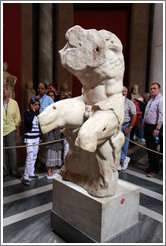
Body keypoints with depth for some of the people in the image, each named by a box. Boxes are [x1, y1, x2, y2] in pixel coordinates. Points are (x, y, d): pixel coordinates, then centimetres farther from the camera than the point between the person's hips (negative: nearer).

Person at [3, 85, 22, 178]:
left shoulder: (14, 103, 6)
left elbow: (17, 118, 9)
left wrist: (18, 131, 6)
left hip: (11, 130, 1)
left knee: (12, 151, 1)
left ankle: (14, 171, 14)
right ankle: (5, 171, 18)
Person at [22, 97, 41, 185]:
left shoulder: (37, 114, 10)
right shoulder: (27, 112, -6)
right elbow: (29, 121, -27)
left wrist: (40, 137, 17)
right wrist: (33, 111, -20)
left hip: (36, 137, 6)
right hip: (29, 137, -6)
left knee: (34, 157, 12)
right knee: (30, 157, -12)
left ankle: (31, 173, 25)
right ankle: (25, 177, -5)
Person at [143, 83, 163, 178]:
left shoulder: (161, 100, -12)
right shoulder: (151, 100, 16)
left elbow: (161, 116, -20)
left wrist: (157, 129, -25)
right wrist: (144, 123, 20)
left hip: (154, 127, -9)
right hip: (147, 126, 9)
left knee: (153, 148, -5)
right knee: (149, 147, 15)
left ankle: (155, 170, 8)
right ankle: (151, 166, 28)